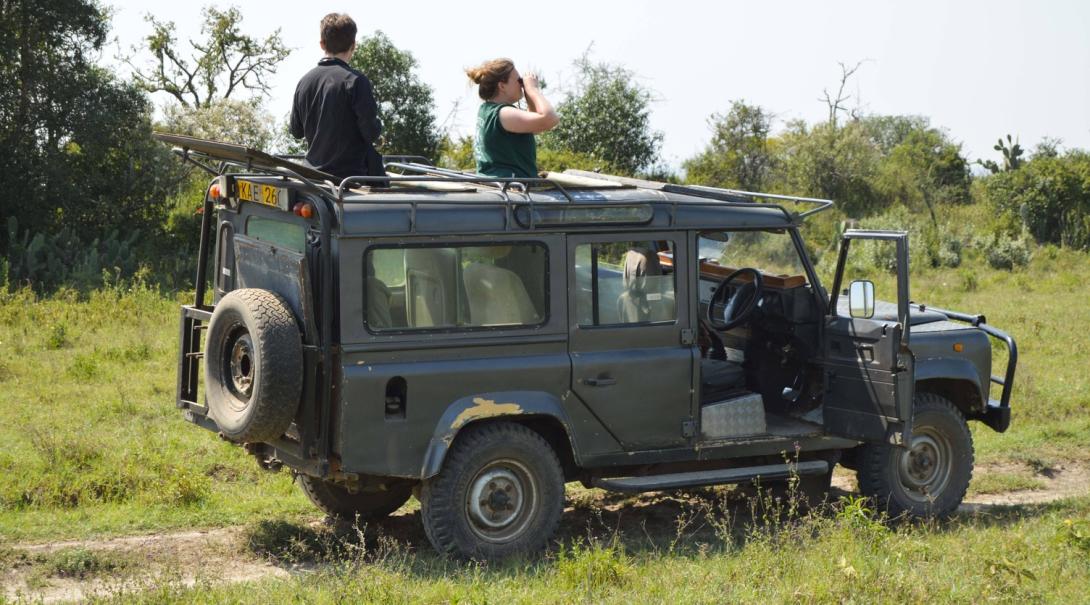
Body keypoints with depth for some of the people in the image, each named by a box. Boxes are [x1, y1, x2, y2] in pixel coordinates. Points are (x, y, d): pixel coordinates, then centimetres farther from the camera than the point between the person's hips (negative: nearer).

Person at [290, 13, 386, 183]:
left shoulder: (304, 81, 4)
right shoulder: (355, 81, -15)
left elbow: (296, 131, 13)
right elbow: (371, 132, -15)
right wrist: (378, 124, 6)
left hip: (317, 174, 7)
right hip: (353, 173, -7)